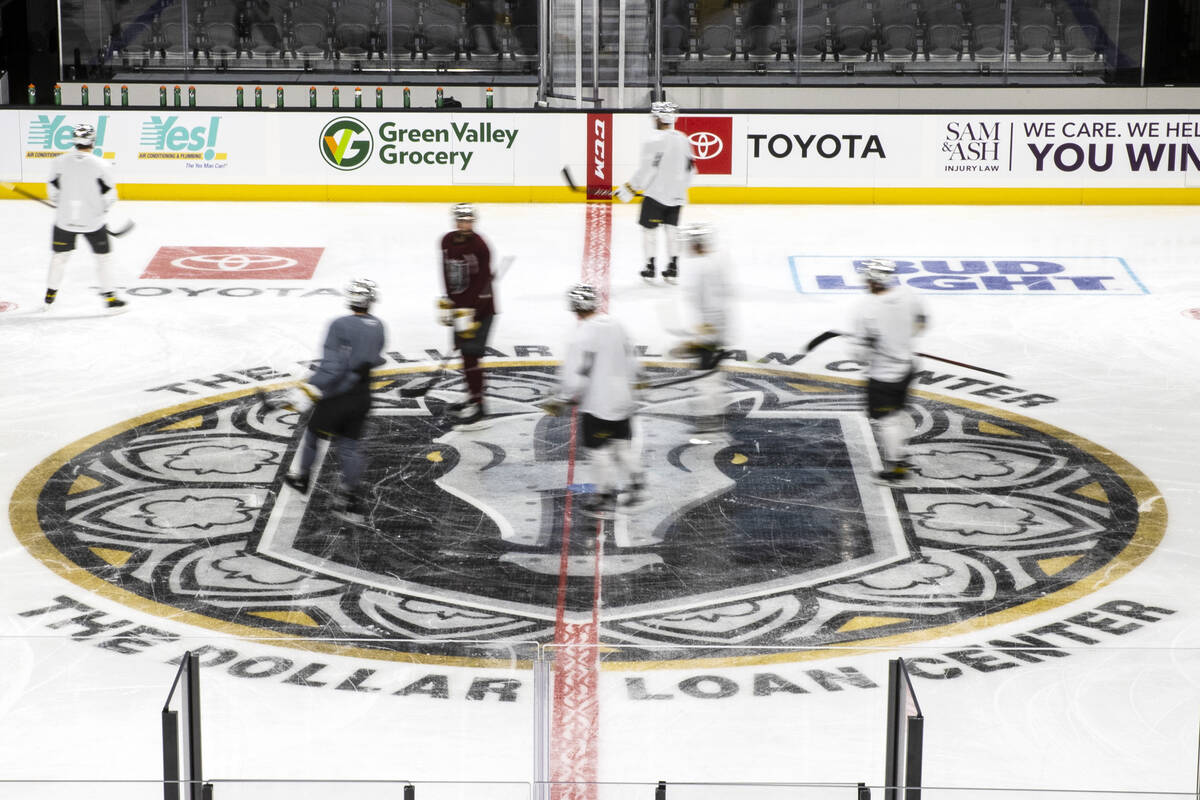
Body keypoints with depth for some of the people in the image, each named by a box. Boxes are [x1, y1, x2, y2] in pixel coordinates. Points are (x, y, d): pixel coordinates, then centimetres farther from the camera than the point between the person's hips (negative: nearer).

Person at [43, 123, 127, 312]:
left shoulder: (59, 162, -7)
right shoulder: (101, 165, -15)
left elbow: (53, 191, 2)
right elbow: (109, 196, -8)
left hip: (64, 219, 3)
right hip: (93, 221, -3)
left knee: (59, 255, 18)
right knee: (103, 255, 11)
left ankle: (50, 295, 25)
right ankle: (109, 298, 10)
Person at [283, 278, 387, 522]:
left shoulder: (340, 326, -20)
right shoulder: (377, 327, 1)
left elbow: (331, 366, -24)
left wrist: (308, 390, -23)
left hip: (337, 395, -5)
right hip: (362, 397, 5)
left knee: (313, 432, 18)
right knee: (349, 443, 12)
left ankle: (301, 478, 35)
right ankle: (349, 496, 4)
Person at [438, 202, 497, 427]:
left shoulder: (479, 246, -19)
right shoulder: (447, 242, 5)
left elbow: (481, 284, -22)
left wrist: (468, 313, -25)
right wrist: (447, 301, 11)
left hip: (480, 306, -8)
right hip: (460, 304, 8)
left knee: (471, 353, -12)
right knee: (464, 351, 14)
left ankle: (477, 404, -7)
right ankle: (473, 395, 26)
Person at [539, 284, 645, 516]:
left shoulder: (583, 336, -22)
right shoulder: (615, 325, 2)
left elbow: (575, 376, -22)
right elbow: (631, 360, 12)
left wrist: (560, 401, -9)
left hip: (597, 404, -7)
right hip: (622, 399, 7)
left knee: (599, 450, 4)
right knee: (621, 444, 19)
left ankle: (605, 496, 10)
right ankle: (633, 486, 26)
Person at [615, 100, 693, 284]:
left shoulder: (655, 140, -15)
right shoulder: (683, 140, 7)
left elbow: (646, 170, -18)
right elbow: (688, 169, 13)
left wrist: (630, 188, -10)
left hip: (657, 193, -6)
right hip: (677, 194, 6)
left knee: (649, 228, 6)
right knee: (671, 229, 13)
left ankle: (650, 266, 7)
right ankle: (673, 268, 9)